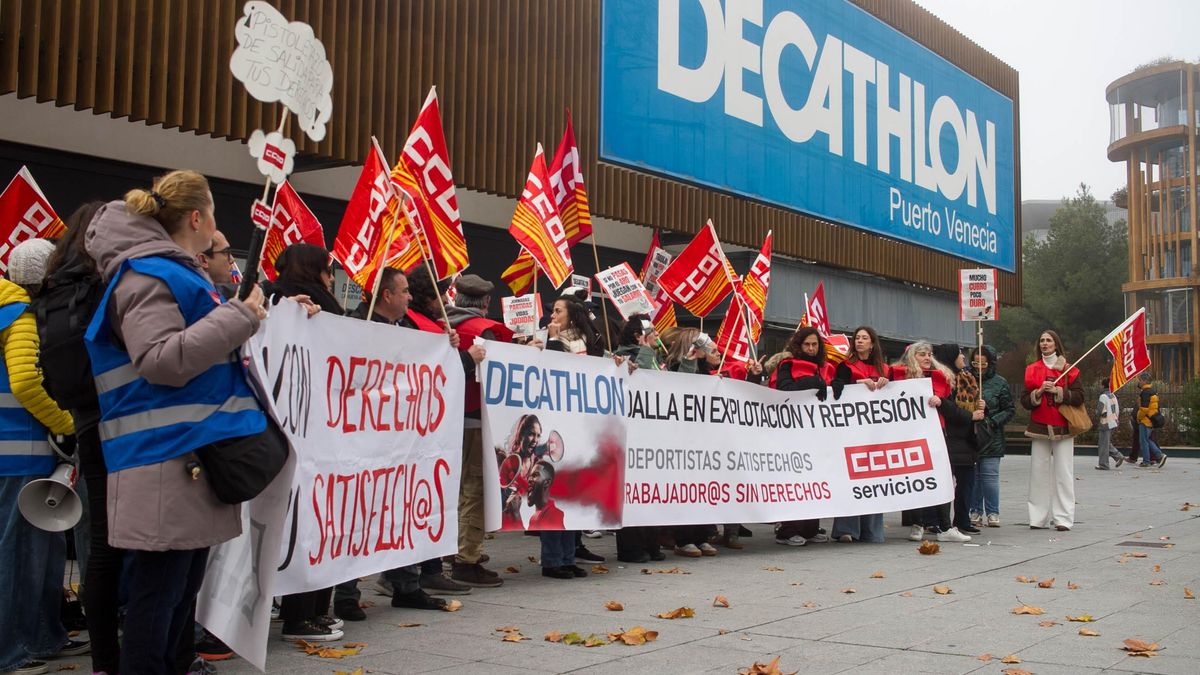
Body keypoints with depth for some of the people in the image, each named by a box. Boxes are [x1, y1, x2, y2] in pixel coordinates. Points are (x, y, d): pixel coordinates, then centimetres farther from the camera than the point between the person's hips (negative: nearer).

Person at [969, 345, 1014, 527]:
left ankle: (992, 512, 9)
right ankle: (975, 512, 14)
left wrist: (993, 422, -9)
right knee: (973, 475, 5)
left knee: (990, 475, 0)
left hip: (991, 436, -1)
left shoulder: (1000, 382, 1)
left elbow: (1010, 409, 3)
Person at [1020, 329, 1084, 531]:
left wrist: (1057, 392, -13)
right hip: (1039, 427, 2)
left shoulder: (1068, 370, 5)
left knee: (1063, 473, -5)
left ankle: (1063, 518, -3)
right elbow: (1025, 401, 6)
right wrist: (1039, 392, -11)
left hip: (1062, 428, -2)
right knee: (1039, 471, -1)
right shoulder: (1032, 370, 11)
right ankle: (1039, 518, 4)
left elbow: (1078, 397, -3)